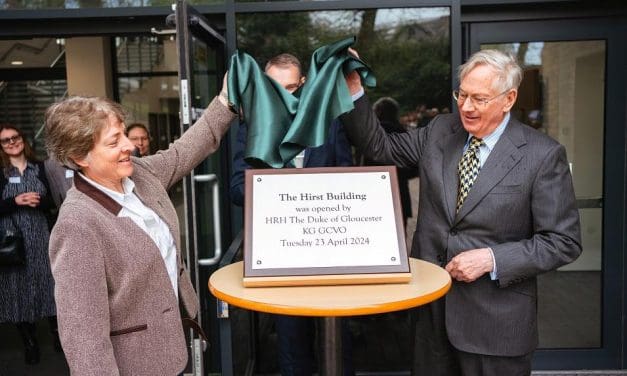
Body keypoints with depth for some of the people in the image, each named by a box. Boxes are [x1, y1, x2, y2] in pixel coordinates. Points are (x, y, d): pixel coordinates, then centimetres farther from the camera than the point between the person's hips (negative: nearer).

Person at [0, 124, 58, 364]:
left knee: (48, 282, 2)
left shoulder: (40, 168, 6)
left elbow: (52, 201, 7)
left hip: (40, 235, 1)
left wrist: (40, 200, -12)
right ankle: (29, 341, 16)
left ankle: (56, 331, 18)